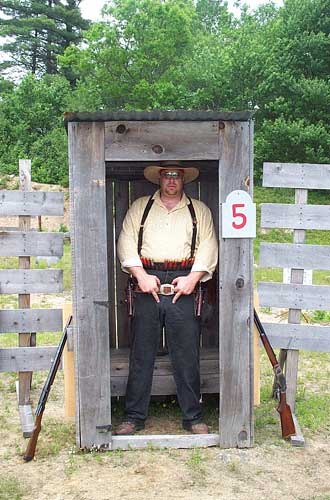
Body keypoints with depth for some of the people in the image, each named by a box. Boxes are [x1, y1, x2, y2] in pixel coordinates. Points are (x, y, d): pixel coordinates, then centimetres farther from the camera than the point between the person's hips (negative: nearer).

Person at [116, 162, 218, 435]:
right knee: (141, 354, 4)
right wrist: (141, 275, -7)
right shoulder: (140, 207, 15)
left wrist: (193, 278, -8)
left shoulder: (199, 210, 15)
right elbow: (126, 242, 6)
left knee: (187, 355, 2)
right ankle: (134, 417, 15)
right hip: (147, 284, 0)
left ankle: (193, 417, 15)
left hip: (184, 285, 0)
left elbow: (208, 246, 6)